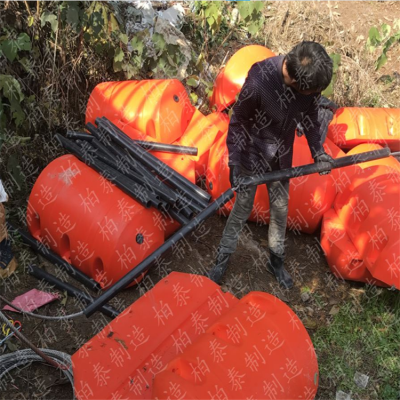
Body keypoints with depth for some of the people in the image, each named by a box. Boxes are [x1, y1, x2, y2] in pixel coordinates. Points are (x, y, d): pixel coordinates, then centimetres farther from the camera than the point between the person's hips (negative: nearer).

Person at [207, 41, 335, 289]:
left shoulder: (313, 77, -18)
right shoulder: (260, 78, -33)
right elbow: (238, 119, -18)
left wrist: (317, 151, -6)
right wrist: (234, 163, -18)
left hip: (282, 158, 4)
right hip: (252, 156, -4)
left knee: (280, 211, 17)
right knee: (242, 211, 10)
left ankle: (276, 261, 39)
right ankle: (223, 259, 32)